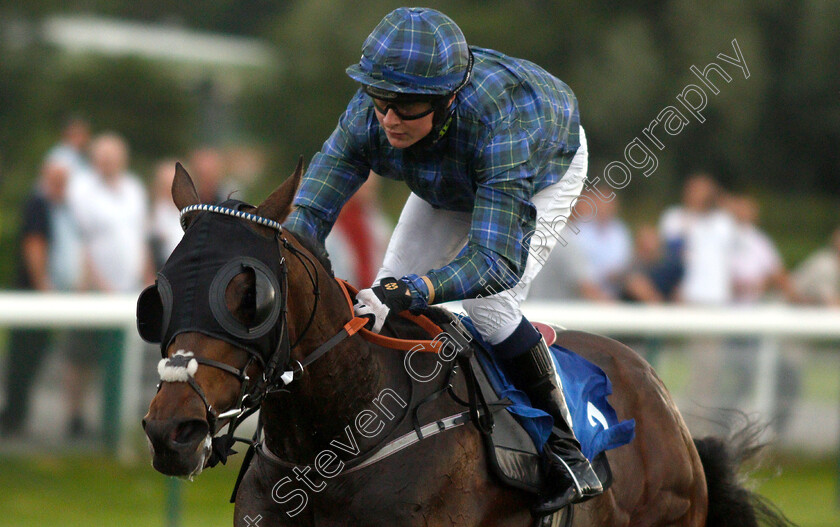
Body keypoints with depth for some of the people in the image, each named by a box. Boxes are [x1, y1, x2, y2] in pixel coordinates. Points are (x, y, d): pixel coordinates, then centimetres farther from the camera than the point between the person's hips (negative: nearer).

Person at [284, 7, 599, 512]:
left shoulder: (497, 121, -50)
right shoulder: (369, 115, -36)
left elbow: (497, 260, -54)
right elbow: (310, 208, -33)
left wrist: (410, 292, -68)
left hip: (548, 166, -5)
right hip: (451, 183, 5)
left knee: (488, 303, -23)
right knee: (389, 295, -3)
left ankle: (566, 451, -10)